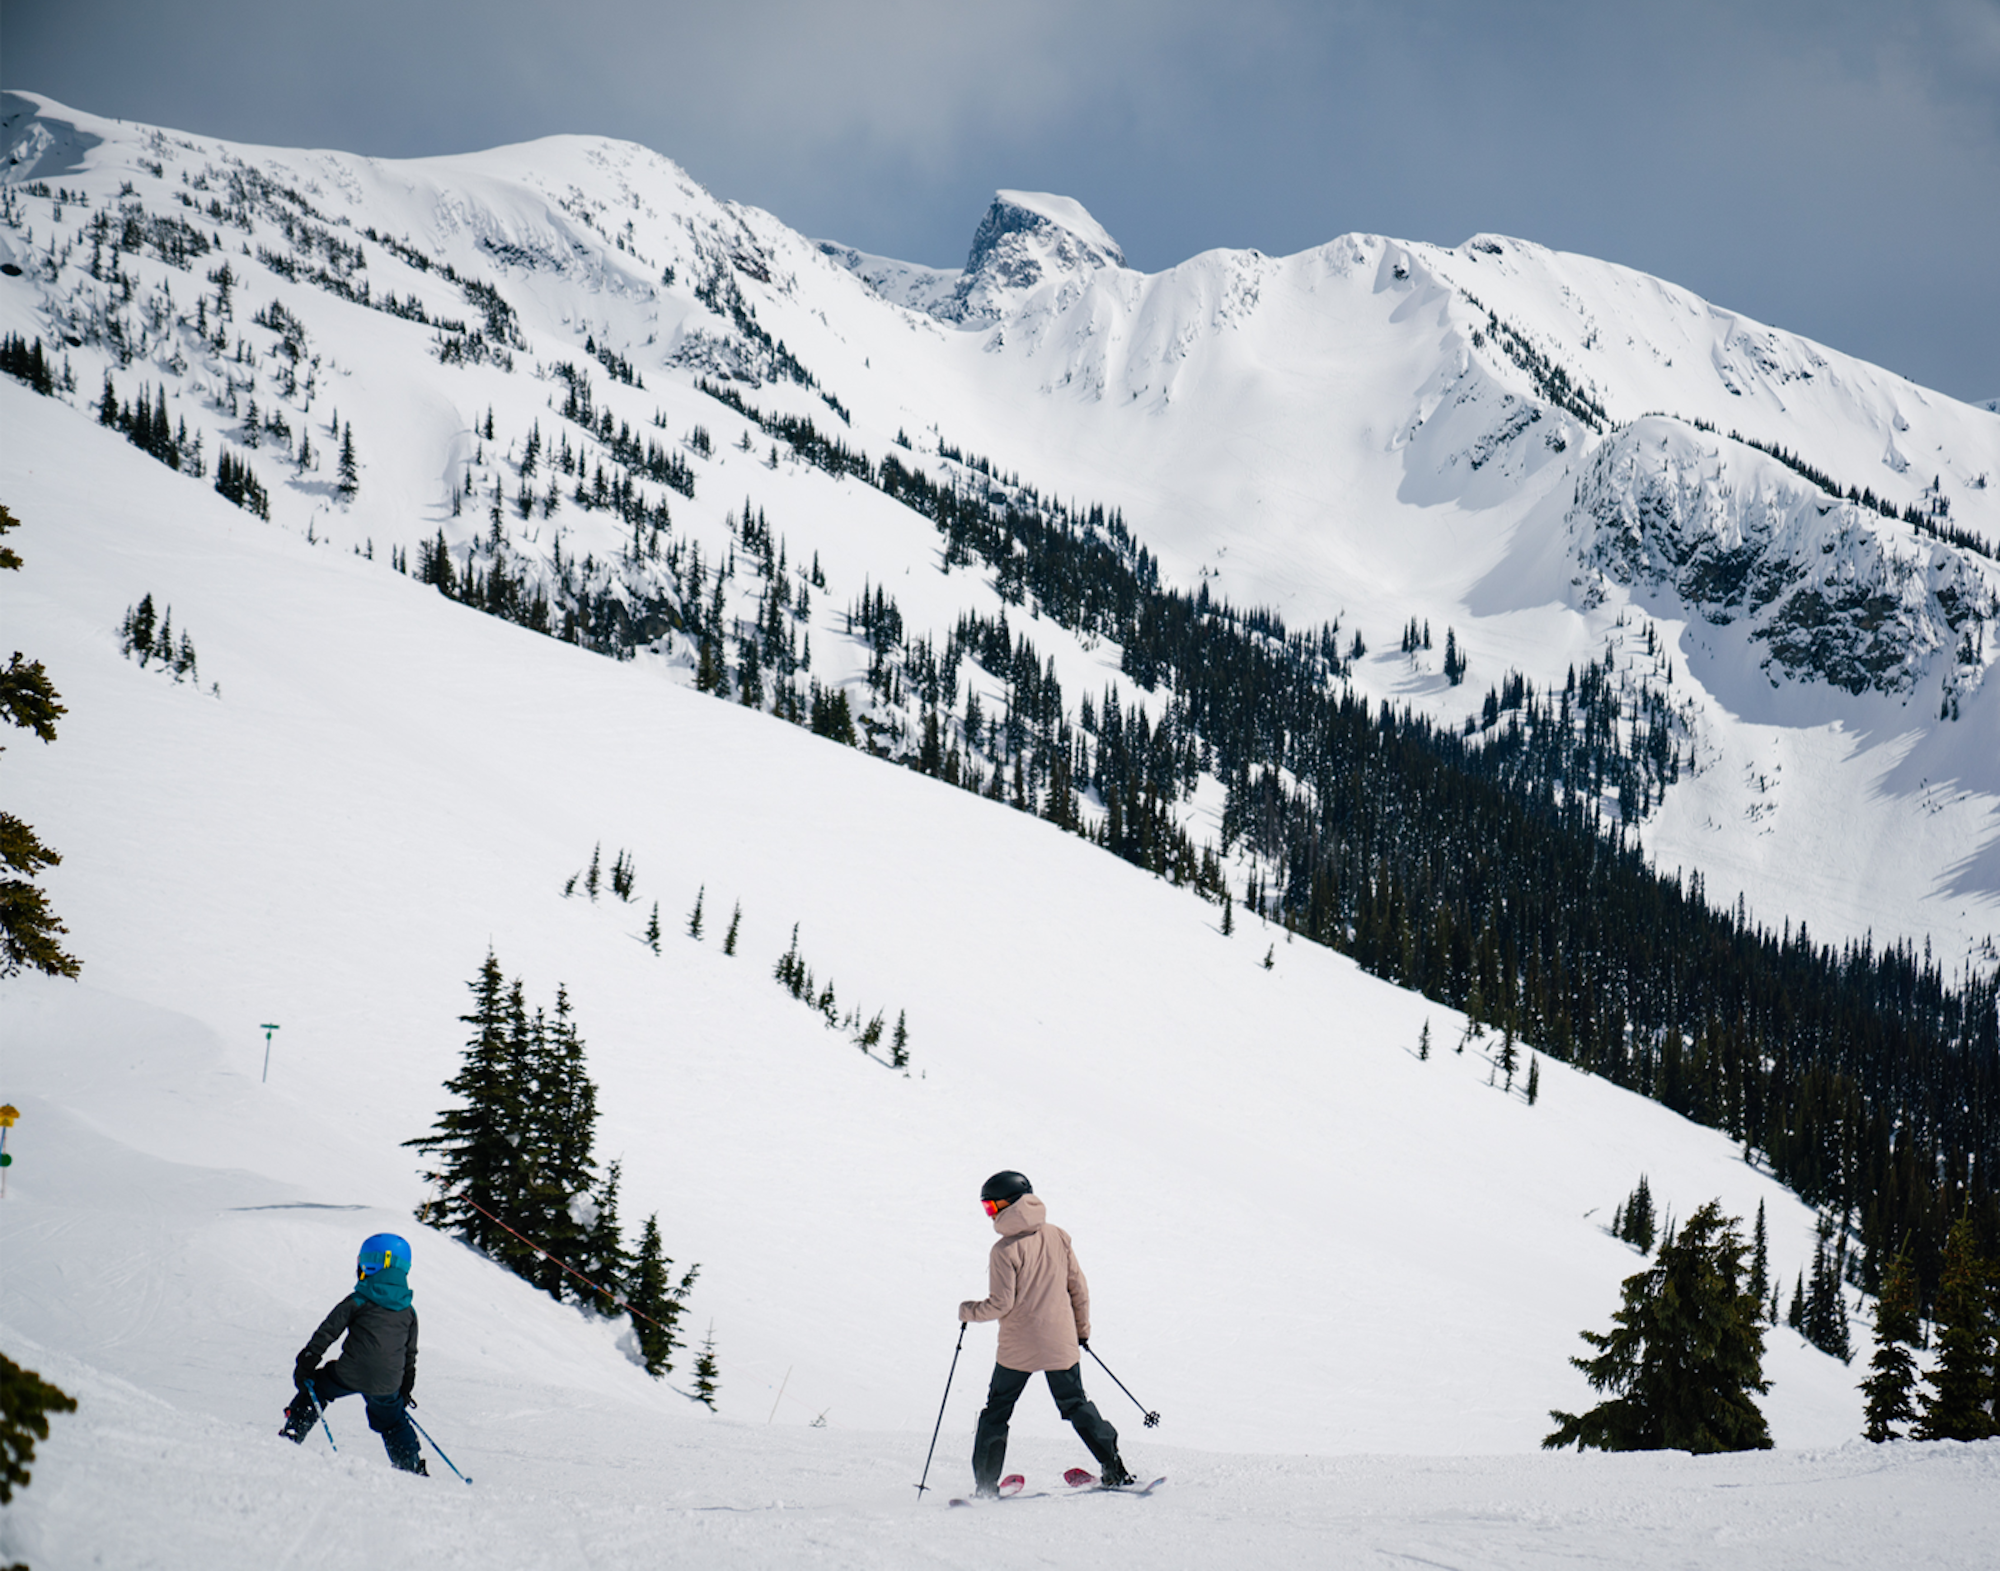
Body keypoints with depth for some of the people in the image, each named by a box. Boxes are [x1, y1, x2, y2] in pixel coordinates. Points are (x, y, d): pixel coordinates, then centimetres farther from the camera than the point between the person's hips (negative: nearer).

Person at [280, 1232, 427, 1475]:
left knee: (314, 1389, 20)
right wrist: (406, 1388, 31)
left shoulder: (358, 1301, 1)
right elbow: (410, 1355, 21)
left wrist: (305, 1365, 3)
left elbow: (326, 1333, -2)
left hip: (350, 1374, -4)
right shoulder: (409, 1311, 14)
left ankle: (293, 1434, 12)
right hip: (387, 1384, 4)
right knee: (392, 1421, 26)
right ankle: (411, 1466, 20)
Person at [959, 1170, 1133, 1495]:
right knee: (1075, 1405, 17)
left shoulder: (1005, 1250, -14)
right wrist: (1082, 1328, 20)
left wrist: (967, 1310, 2)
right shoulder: (1059, 1238, 2)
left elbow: (1001, 1304, -16)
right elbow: (1078, 1287, 8)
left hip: (1017, 1348, -4)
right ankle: (1114, 1470, 12)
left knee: (996, 1411, 9)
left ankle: (985, 1484, 7)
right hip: (1061, 1344, 4)